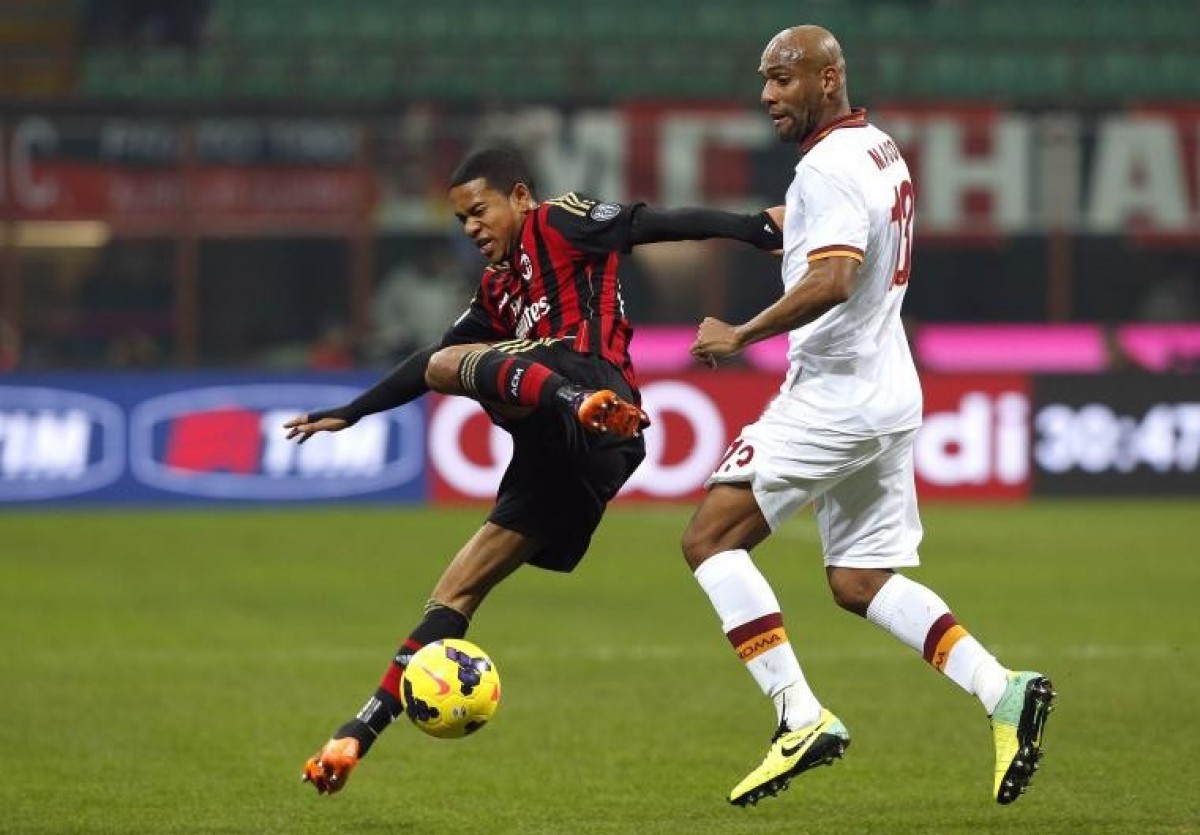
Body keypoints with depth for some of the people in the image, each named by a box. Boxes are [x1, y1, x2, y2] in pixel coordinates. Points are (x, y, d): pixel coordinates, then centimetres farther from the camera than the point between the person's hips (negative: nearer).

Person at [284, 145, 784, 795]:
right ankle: (364, 730, 8)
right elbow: (431, 356, 41)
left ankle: (582, 403, -54)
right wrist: (350, 413, 46)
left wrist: (757, 228, -16)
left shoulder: (558, 224, 10)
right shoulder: (497, 288, 32)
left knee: (447, 365, -28)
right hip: (560, 455, 8)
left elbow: (656, 224, -2)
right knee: (456, 592, 7)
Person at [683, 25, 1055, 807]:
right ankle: (1003, 691, 2)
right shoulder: (881, 150, 13)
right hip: (888, 396, 10)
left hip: (834, 401, -10)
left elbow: (834, 279, -30)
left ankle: (801, 716, -13)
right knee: (859, 582, 15)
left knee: (710, 537, -6)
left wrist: (741, 335, -25)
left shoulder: (829, 167, -17)